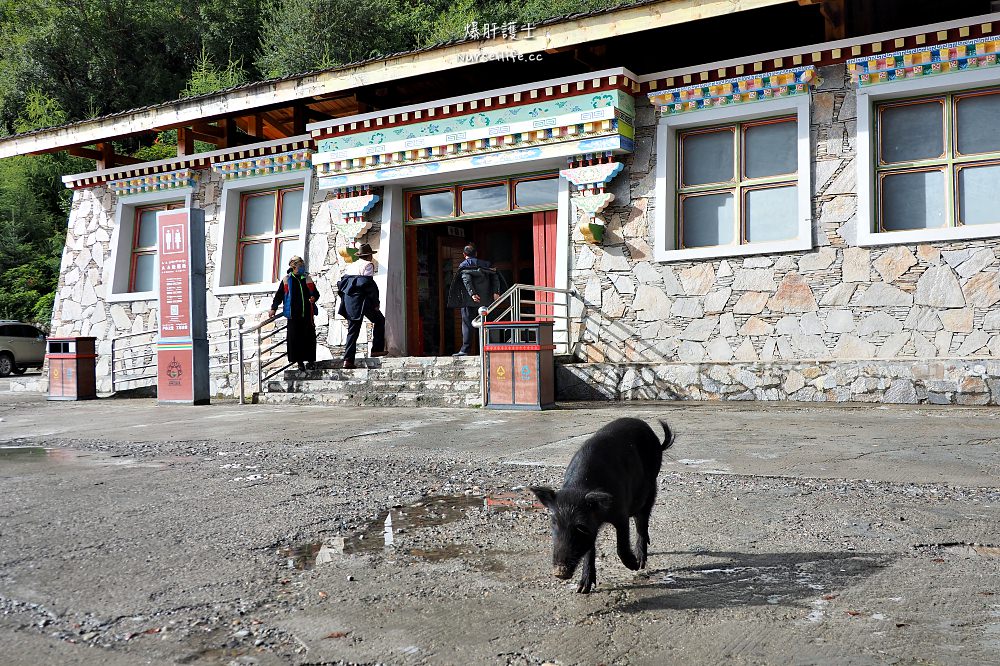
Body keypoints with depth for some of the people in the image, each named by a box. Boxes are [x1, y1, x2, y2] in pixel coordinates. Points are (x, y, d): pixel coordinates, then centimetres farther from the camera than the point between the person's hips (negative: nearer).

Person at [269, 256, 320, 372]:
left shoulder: (307, 279, 12)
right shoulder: (286, 280, 5)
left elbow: (316, 293, 17)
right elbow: (279, 295, 10)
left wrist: (314, 298, -5)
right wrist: (273, 308, 4)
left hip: (307, 314, 2)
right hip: (293, 315, -2)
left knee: (309, 337, 2)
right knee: (295, 338, 0)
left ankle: (310, 360, 14)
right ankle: (299, 361, 11)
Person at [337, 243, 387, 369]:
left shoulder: (350, 266, 17)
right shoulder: (368, 265, -2)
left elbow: (341, 284, 12)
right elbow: (368, 284, -12)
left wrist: (346, 300, 17)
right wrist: (375, 303, -7)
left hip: (349, 302, 6)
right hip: (362, 300, -6)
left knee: (352, 330, 8)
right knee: (379, 320, 14)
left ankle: (348, 359, 0)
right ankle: (377, 349, 7)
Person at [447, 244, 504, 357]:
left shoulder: (464, 265, 2)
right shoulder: (485, 264, 15)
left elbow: (466, 279, -14)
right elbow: (495, 276, 3)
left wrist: (472, 294, -23)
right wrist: (495, 292, -5)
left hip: (470, 300, -4)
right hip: (485, 299, 4)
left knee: (468, 324, -1)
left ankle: (465, 349, -5)